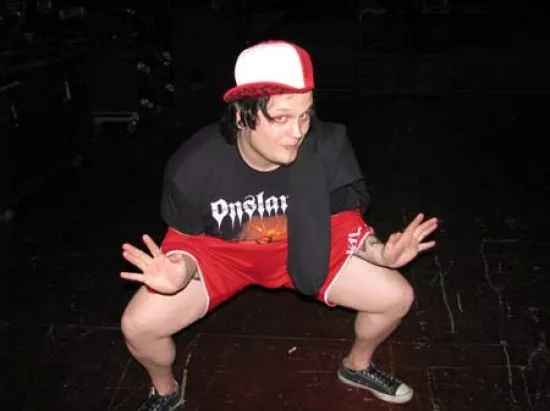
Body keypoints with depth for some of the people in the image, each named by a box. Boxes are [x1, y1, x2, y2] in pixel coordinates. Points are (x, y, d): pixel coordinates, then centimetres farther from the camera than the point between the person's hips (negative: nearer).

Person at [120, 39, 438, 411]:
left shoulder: (327, 148, -27)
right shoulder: (195, 165, -28)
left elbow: (345, 222, -11)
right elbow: (187, 238, -12)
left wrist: (382, 253, -32)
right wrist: (183, 270, -36)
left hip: (306, 245, 2)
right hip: (221, 250, -1)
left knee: (396, 296, -8)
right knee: (139, 325, -16)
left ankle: (357, 366, 28)